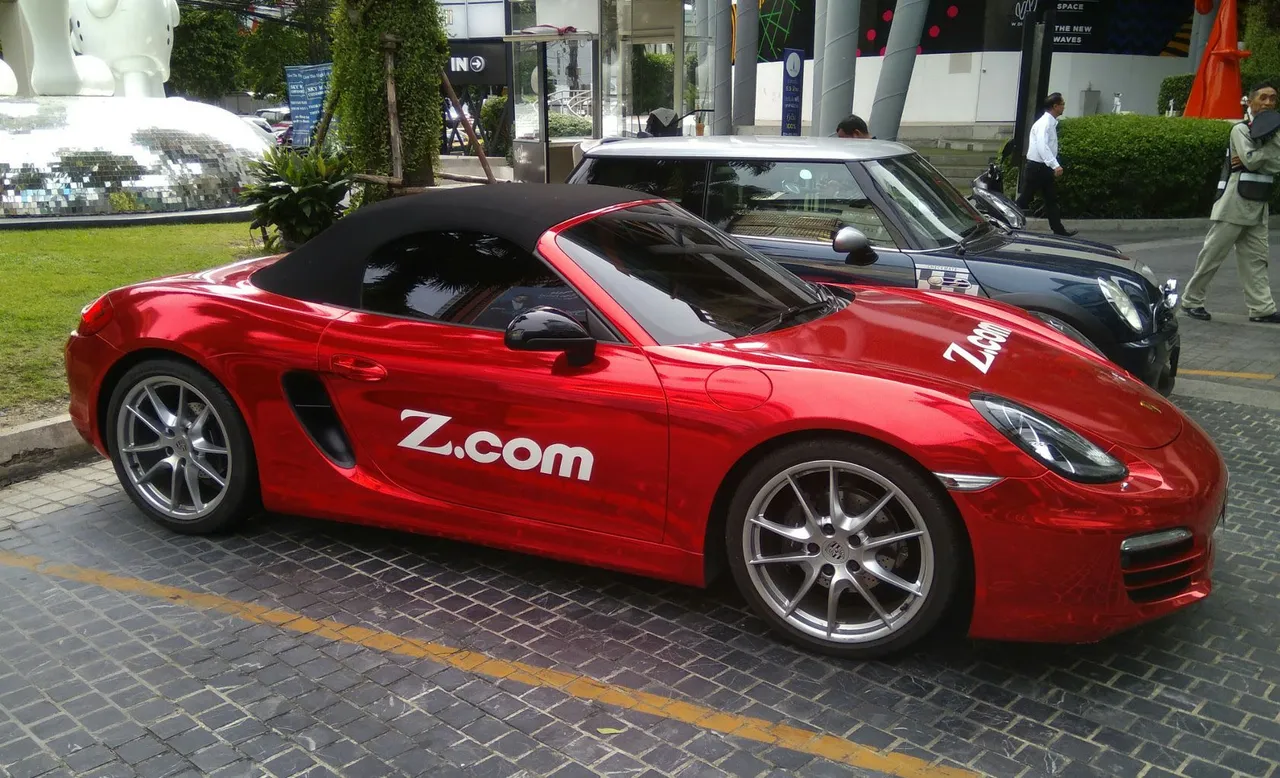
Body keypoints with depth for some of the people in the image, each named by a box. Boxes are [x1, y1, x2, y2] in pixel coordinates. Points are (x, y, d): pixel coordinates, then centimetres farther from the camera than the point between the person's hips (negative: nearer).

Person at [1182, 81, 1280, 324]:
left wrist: (1255, 158, -12)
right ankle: (1191, 301, 6)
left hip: (1259, 206, 7)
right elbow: (1251, 160, -18)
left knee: (1256, 258, 4)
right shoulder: (1241, 129, -5)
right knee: (1212, 254, -3)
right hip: (1234, 204, -7)